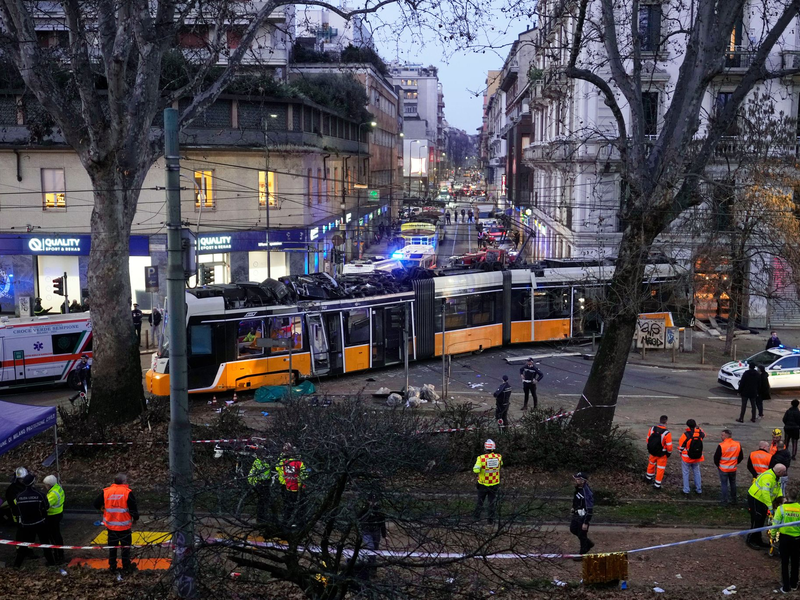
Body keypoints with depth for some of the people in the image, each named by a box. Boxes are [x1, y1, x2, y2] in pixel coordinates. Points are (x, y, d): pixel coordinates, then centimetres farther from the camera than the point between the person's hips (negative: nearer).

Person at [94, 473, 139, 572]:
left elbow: (96, 504, 6)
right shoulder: (127, 492, -15)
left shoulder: (106, 492, -5)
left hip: (111, 525, 3)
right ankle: (126, 565, 20)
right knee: (125, 546, 13)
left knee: (112, 546, 18)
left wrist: (103, 508, 26)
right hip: (124, 525, -3)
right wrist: (135, 518, 6)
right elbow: (134, 508, -12)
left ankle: (112, 566, 25)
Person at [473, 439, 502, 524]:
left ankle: (477, 516, 33)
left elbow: (476, 470, -29)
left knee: (480, 500, 19)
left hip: (483, 484, -1)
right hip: (494, 484, 2)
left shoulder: (481, 458, -22)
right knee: (492, 502, 14)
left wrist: (475, 466, -7)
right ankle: (491, 519, 18)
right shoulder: (499, 457, -10)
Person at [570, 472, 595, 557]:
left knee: (582, 535, 5)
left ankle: (582, 554, 23)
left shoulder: (587, 492, -28)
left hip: (583, 517, -9)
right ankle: (589, 544, 37)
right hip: (576, 515, 9)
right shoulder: (578, 488, -1)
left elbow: (589, 509, -26)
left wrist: (585, 523, -24)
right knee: (573, 529, 21)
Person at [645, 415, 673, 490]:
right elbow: (669, 446, -20)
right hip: (662, 454, -4)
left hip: (652, 452, 4)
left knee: (651, 464, 29)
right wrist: (669, 453, 0)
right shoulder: (667, 434, -28)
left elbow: (648, 440, 1)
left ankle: (649, 477, 49)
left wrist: (649, 449, 17)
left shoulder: (652, 429, -13)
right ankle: (657, 484, 20)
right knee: (660, 468, 12)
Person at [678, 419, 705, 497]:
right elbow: (703, 434, 19)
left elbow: (680, 446, -9)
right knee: (697, 472, 21)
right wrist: (698, 427, 15)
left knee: (686, 474, 10)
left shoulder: (686, 435, -19)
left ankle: (686, 492, 12)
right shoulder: (699, 433, -9)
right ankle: (699, 490, 29)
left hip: (687, 458, -3)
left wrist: (681, 453, 8)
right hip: (697, 458, 3)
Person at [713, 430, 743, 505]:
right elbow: (741, 457, 5)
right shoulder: (738, 444, -6)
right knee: (733, 484, 18)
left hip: (723, 469, -4)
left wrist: (718, 465, 5)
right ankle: (733, 501, 26)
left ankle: (724, 501, 11)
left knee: (724, 484, 6)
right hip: (733, 469, 4)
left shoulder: (721, 446, -21)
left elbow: (716, 457, -13)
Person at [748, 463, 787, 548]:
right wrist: (770, 507, -33)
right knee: (756, 521, -6)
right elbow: (765, 493, -34)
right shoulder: (768, 477, -30)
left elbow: (778, 488, 10)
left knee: (761, 521, 16)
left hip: (762, 500, 10)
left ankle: (758, 541, 27)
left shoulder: (775, 477, 2)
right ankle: (751, 541, 5)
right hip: (755, 499, -10)